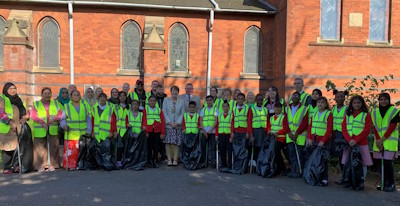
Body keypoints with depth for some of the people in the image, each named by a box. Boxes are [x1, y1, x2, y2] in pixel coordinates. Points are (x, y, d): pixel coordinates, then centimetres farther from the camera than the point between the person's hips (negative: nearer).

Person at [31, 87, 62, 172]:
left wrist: (54, 118, -15)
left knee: (53, 147, -1)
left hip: (53, 130, 1)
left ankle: (52, 165, 8)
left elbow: (60, 114, 6)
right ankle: (40, 166, 6)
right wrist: (42, 122, -18)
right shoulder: (36, 104, 11)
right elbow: (33, 116, -3)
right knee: (40, 148, -3)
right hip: (40, 130, -1)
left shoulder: (55, 103, 16)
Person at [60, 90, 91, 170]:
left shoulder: (84, 106, 15)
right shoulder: (67, 107, 10)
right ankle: (71, 166, -1)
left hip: (83, 134, 2)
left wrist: (88, 131, 6)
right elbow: (63, 119, 10)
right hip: (71, 134, -2)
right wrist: (64, 125, -12)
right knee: (70, 152, -9)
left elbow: (88, 119, 14)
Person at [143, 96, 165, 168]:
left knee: (156, 146, 1)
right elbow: (144, 121, -1)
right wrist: (146, 131, -9)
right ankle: (149, 161, 15)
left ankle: (154, 161, 8)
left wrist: (162, 133, -1)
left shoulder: (159, 110, 10)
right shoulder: (145, 110, 6)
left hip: (157, 131, 1)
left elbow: (163, 122, 6)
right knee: (149, 146, 5)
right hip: (149, 131, -1)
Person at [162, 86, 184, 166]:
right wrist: (169, 122, -9)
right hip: (168, 125, -1)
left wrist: (178, 123, -8)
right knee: (168, 142, -4)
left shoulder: (181, 101, 12)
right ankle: (169, 160, 1)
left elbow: (182, 113, 6)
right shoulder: (166, 100, 10)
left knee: (177, 143, -2)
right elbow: (164, 112, 2)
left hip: (178, 125, 1)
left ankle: (175, 160, 3)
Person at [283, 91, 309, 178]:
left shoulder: (304, 109, -1)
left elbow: (304, 123, -9)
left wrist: (296, 133, -15)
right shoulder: (287, 108, 12)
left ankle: (299, 171, 6)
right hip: (290, 136, 4)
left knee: (299, 154, -1)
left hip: (300, 136, -4)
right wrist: (289, 132, -7)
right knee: (291, 154, 5)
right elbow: (285, 122, 7)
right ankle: (293, 170, 12)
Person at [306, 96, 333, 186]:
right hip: (313, 140, 4)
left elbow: (329, 129, -8)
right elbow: (310, 127, 11)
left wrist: (323, 141, -15)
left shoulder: (329, 114, -1)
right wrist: (309, 138, -2)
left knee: (323, 159, -1)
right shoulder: (314, 114, 15)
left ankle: (324, 179, 7)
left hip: (323, 141, -4)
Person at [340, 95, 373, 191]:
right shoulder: (347, 115, 14)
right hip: (349, 143, 3)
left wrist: (356, 140, -15)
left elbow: (367, 130, -6)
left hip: (361, 143, -3)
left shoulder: (366, 115, 5)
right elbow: (343, 128, 5)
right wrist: (349, 140, -12)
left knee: (362, 163, 0)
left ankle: (361, 182, 10)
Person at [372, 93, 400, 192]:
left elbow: (392, 127, -8)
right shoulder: (375, 112, 11)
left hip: (390, 141, -4)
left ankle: (391, 184, 2)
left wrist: (382, 139, -14)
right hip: (379, 141, 4)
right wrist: (378, 140, -7)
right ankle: (384, 182, 20)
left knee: (387, 162, -10)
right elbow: (375, 127, 7)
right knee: (382, 162, 8)